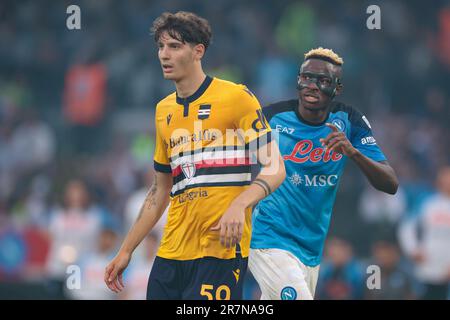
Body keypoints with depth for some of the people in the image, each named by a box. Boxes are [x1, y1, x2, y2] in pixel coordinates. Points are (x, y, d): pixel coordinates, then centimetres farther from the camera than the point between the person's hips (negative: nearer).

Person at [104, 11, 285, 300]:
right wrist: (126, 251, 19)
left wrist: (239, 204, -24)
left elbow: (274, 168, -7)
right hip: (171, 253, 6)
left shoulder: (236, 97, -3)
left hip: (222, 247, -6)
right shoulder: (164, 111, 16)